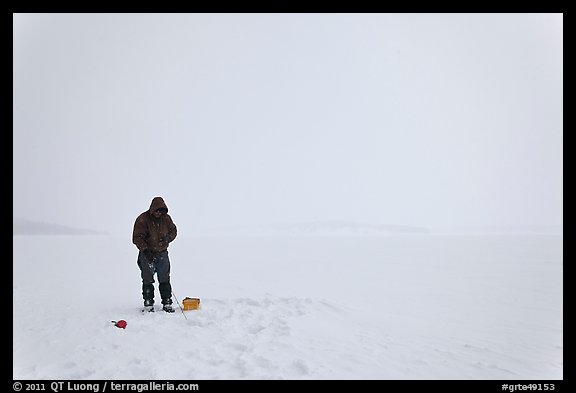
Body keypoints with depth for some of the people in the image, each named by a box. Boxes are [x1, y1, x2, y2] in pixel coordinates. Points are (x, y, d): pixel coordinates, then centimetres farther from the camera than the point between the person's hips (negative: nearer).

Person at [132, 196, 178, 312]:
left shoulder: (166, 218, 0)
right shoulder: (142, 219, -13)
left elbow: (173, 230, 12)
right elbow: (137, 238, -13)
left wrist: (168, 238, -10)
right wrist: (145, 250, -21)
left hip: (162, 253, 4)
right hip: (147, 254, -4)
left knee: (165, 279, 9)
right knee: (148, 280, 1)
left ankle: (167, 303, 16)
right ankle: (148, 304, 10)